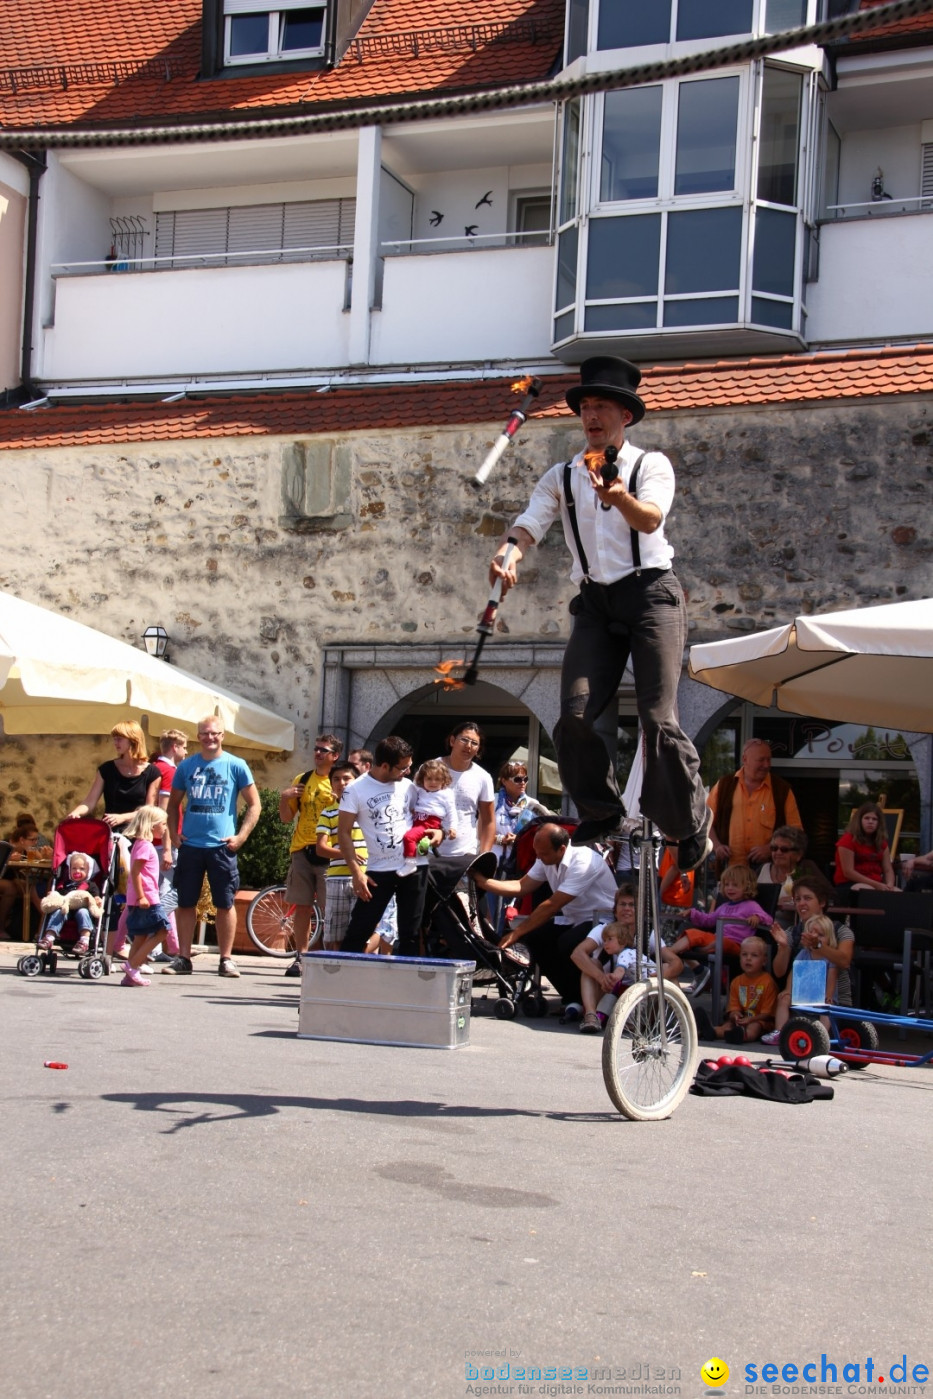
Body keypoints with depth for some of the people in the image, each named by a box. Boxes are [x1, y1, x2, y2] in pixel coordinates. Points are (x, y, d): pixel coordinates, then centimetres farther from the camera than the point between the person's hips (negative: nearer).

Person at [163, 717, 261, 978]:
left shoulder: (236, 766, 1)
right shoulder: (186, 766, 8)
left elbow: (254, 805, 3)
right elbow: (173, 803, 18)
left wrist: (241, 836, -7)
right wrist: (173, 833, 4)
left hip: (222, 846, -2)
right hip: (189, 846, 2)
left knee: (225, 904, 1)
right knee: (186, 903, 5)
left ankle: (226, 959, 9)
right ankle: (183, 958, 13)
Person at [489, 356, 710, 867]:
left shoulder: (651, 464, 2)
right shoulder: (562, 476, 13)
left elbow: (650, 519, -17)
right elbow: (530, 523, 0)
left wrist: (619, 497, -40)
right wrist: (509, 551, -23)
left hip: (650, 593, -4)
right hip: (595, 603, 4)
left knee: (658, 719, -12)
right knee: (575, 714, -11)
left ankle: (692, 825, 6)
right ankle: (601, 812, 11)